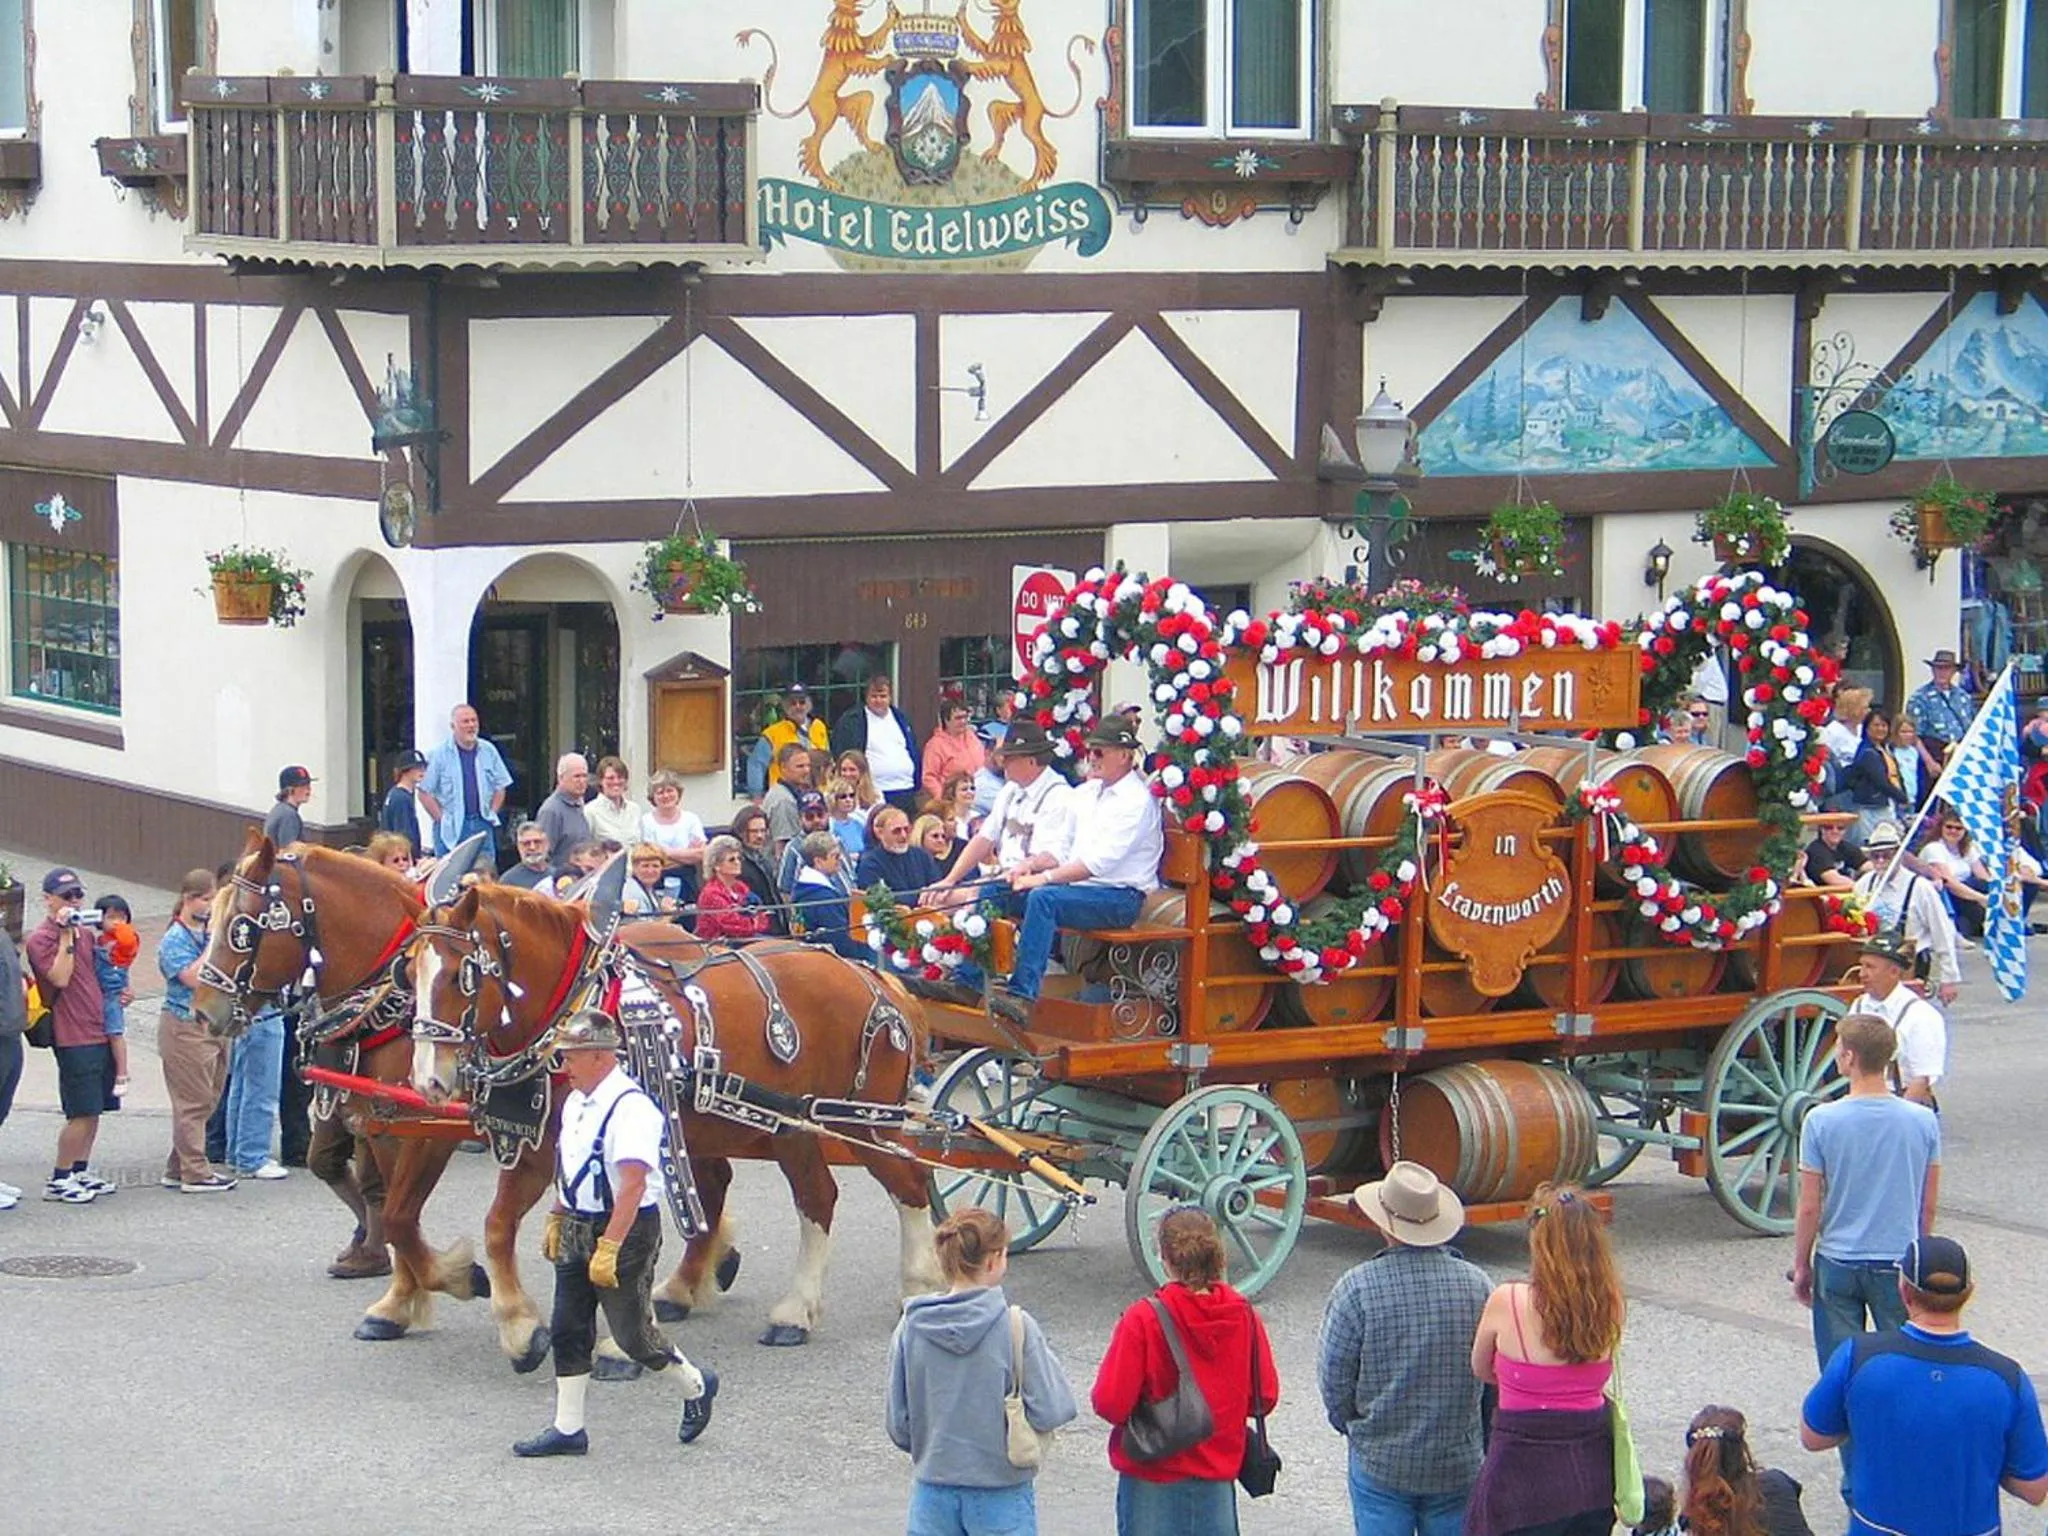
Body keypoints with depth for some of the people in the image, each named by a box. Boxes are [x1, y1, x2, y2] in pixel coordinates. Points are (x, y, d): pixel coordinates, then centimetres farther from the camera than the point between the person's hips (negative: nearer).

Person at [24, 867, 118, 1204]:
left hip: (100, 1033, 8)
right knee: (82, 1113, -9)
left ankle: (79, 1173, 20)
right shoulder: (41, 938, -9)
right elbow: (60, 978, -22)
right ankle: (59, 1180, -1)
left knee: (94, 1110, 11)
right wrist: (66, 937, -22)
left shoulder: (86, 934, 17)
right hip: (74, 1038, -8)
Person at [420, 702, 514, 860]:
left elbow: (500, 787, 15)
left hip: (482, 825, 3)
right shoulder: (439, 755, -4)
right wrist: (442, 819, -7)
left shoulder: (488, 752, 7)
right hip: (451, 829, -3)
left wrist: (491, 814, 5)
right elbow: (425, 793, -3)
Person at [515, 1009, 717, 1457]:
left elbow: (633, 1185, -27)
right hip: (577, 1230, 9)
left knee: (632, 1332, 1)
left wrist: (608, 1248, -29)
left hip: (626, 1230, -9)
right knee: (567, 1331, 7)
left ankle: (696, 1386, 25)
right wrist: (555, 1220, 20)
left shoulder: (630, 1107, -21)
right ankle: (568, 1429, 14)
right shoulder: (576, 1102, 8)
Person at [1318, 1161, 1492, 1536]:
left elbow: (1333, 1377, -7)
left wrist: (1352, 1426, 12)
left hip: (1381, 1461, -2)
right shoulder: (1475, 1284, -6)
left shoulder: (1358, 1288, -14)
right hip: (1458, 1463, 2)